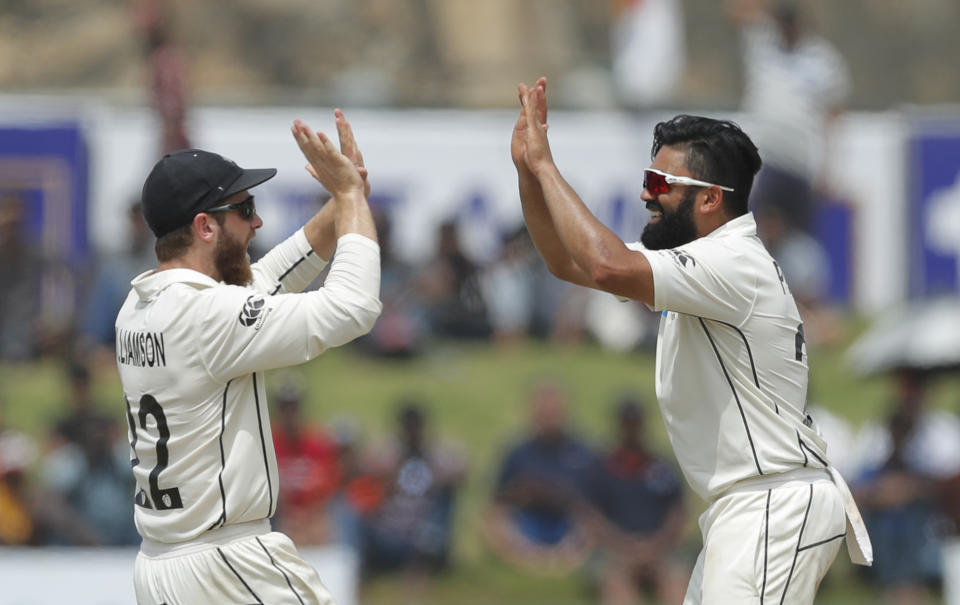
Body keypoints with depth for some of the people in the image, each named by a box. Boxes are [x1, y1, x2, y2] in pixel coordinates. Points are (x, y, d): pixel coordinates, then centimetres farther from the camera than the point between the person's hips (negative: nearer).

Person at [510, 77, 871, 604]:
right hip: (742, 511, 11)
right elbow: (568, 262, 21)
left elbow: (608, 267, -30)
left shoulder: (735, 265, -16)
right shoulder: (702, 261, 16)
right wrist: (528, 168, 8)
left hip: (775, 512, -11)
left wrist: (546, 166, -19)